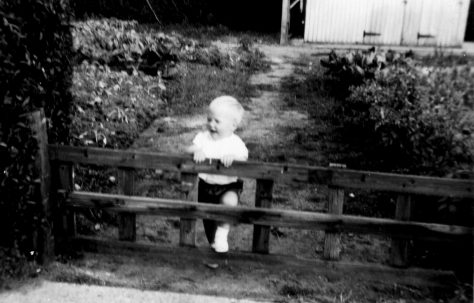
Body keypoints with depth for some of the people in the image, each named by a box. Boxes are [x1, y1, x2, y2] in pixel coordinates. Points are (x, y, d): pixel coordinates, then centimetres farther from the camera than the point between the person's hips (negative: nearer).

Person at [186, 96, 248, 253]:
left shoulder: (235, 142, -11)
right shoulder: (203, 137, -2)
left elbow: (243, 158, -23)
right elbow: (188, 149, -10)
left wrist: (233, 157, -43)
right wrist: (196, 150, -32)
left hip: (228, 187, -4)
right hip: (206, 185, 4)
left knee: (229, 201, -35)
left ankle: (222, 232, -10)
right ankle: (213, 242, 42)